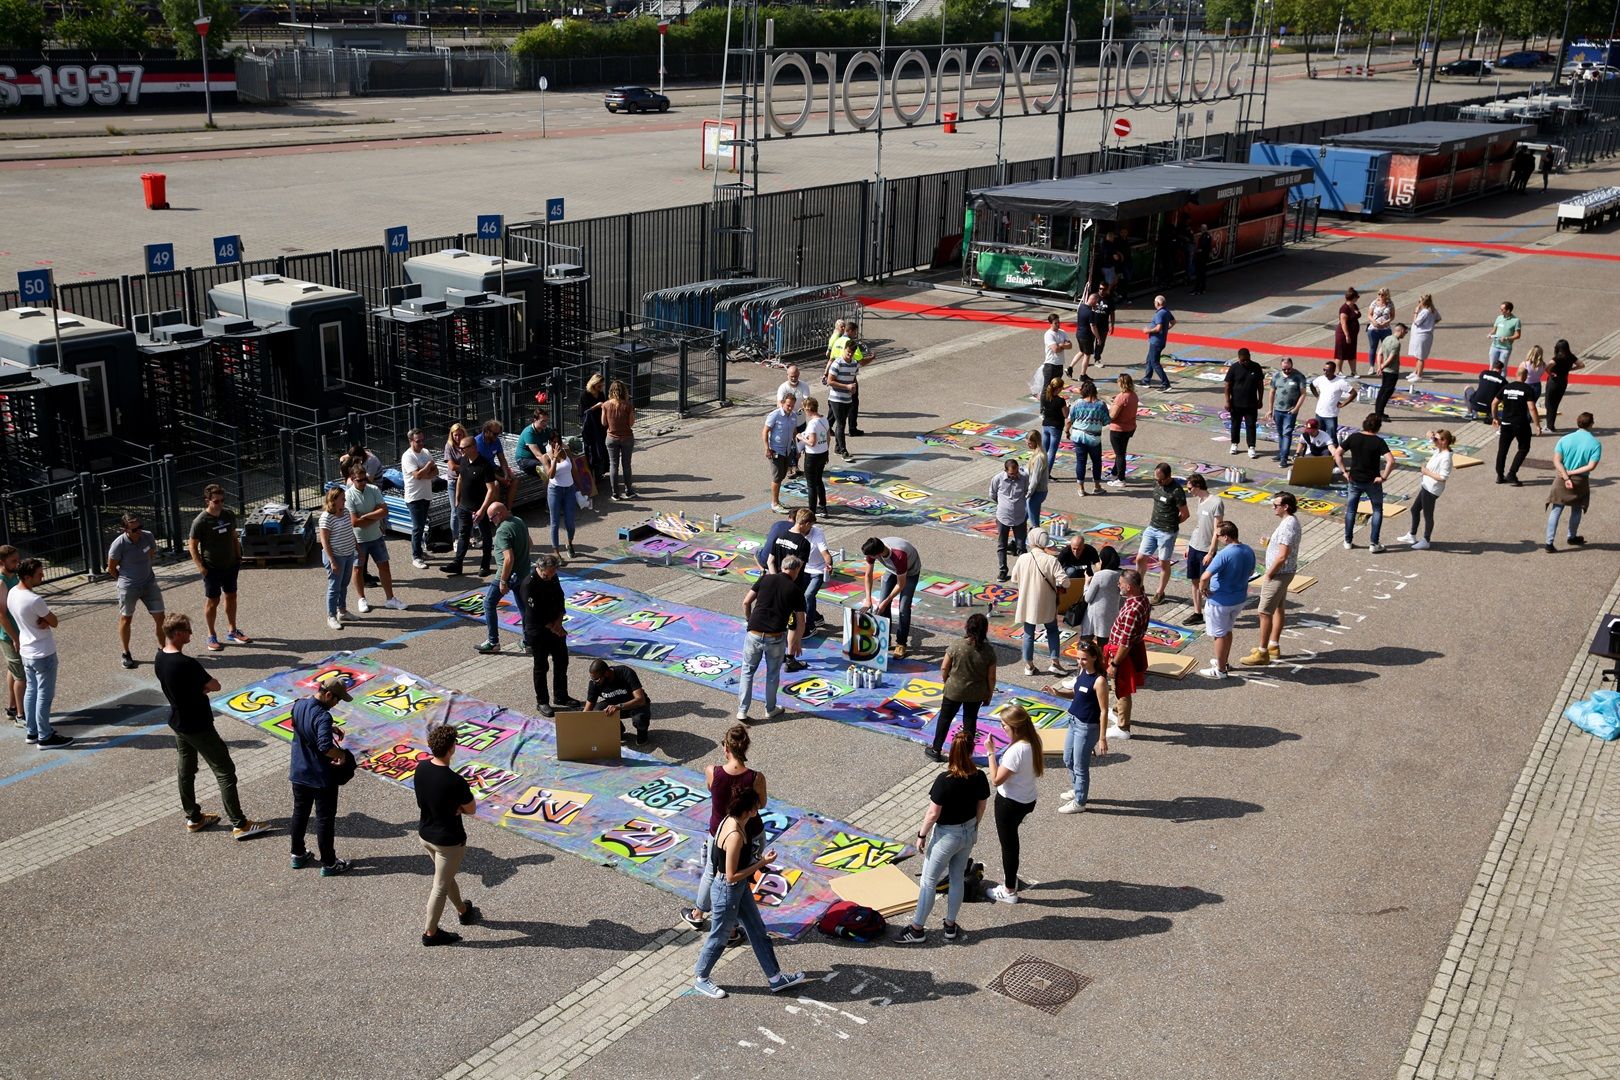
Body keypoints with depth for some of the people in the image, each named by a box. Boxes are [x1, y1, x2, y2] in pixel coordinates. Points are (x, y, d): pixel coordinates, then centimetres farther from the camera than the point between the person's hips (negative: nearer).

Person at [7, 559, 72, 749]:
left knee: (31, 691, 19)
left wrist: (42, 620, -14)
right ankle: (45, 738, 11)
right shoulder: (34, 600, -29)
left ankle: (33, 731, 30)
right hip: (43, 654, -9)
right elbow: (54, 622, -18)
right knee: (45, 696, 2)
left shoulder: (11, 593, -2)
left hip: (26, 651, 9)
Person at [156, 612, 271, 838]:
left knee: (185, 771, 20)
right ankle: (239, 824, 1)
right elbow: (215, 686, -19)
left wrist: (199, 687, -6)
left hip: (178, 723, 9)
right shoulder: (186, 664, -29)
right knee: (225, 771, -1)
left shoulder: (159, 658, -2)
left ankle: (193, 818, 33)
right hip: (198, 727, -9)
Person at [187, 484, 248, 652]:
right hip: (212, 568, -6)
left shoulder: (229, 516, 1)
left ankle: (233, 631, 29)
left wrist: (239, 558, 12)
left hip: (231, 565, 6)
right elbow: (192, 545, -11)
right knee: (212, 601, 3)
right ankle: (212, 636, 15)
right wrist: (200, 567, -16)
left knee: (231, 597, 15)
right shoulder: (200, 521, -16)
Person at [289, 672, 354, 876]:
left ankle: (298, 855, 37)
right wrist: (340, 754, -21)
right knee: (325, 819, 7)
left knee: (299, 813, 23)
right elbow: (325, 746, -40)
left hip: (298, 774, 7)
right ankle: (329, 864, 19)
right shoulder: (322, 717, -29)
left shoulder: (298, 705, -3)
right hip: (321, 778, -7)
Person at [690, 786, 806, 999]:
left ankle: (775, 978, 33)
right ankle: (700, 979, 36)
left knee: (757, 930, 19)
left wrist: (758, 862, 8)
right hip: (727, 891, -9)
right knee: (719, 937, 13)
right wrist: (761, 863, -23)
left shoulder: (733, 821, -6)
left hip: (740, 887, 9)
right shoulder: (735, 836, -34)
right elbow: (731, 876, -29)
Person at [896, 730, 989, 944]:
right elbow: (981, 808, 2)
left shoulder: (945, 780, -27)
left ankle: (917, 929, 17)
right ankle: (951, 926, 31)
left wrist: (922, 835, -6)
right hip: (969, 832, 6)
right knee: (958, 878, 20)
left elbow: (933, 813, -20)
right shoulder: (979, 777, -12)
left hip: (947, 835, -5)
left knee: (929, 881, 8)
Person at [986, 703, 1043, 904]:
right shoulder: (1033, 743, -4)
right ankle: (1011, 877, 45)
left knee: (1008, 844, 9)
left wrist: (990, 752, -21)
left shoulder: (1017, 750, -31)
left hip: (1010, 803, -8)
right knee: (1010, 839, 27)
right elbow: (1038, 769, 10)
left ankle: (1009, 891, 25)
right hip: (1027, 800, 9)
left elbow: (996, 779, -25)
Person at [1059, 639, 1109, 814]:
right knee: (1068, 760, 23)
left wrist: (1102, 738, -19)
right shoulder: (1082, 671, 2)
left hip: (1087, 727, -9)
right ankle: (1076, 790, 45)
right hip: (1074, 721, 9)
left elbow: (1104, 711, -19)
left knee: (1080, 766, 5)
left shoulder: (1099, 680, -22)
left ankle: (1079, 803, 21)